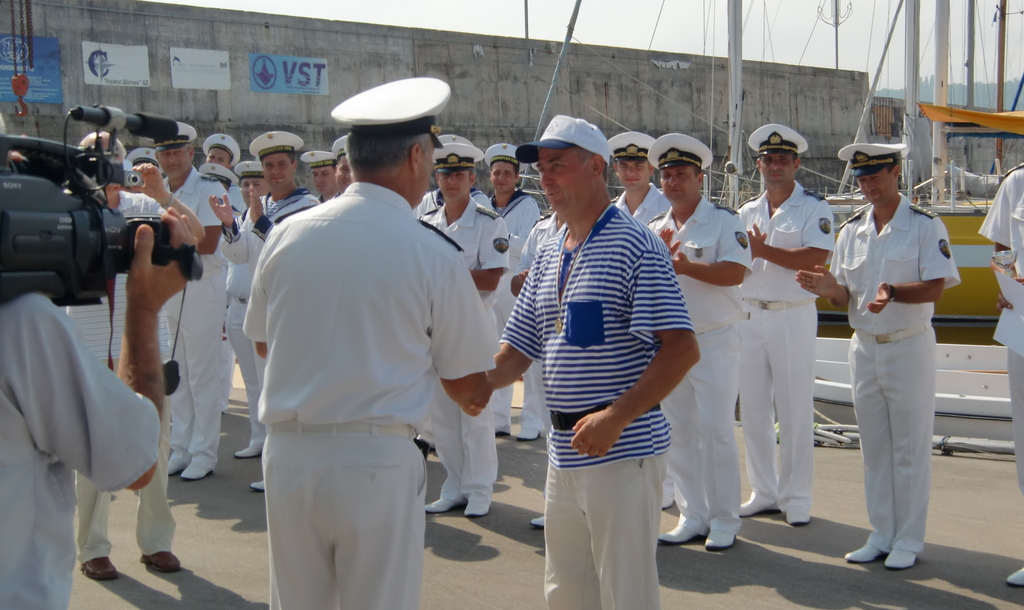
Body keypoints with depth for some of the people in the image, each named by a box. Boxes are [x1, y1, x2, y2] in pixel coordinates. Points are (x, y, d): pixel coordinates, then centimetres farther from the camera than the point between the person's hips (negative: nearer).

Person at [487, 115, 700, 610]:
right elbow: (516, 354, 14)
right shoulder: (547, 257, 14)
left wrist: (616, 417, -23)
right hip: (563, 451, 8)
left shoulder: (634, 244, -10)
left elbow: (681, 349, -17)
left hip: (624, 451, -8)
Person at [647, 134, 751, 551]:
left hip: (714, 341, -5)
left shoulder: (724, 221, -4)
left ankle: (724, 520, 7)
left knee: (716, 431, -5)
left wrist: (686, 267, -25)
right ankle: (692, 516, 18)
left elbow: (735, 272, -17)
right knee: (677, 433, 8)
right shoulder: (655, 229, 13)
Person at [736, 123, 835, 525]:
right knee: (753, 409, 8)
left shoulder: (813, 208, -2)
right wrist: (749, 251, -12)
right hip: (749, 314, 5)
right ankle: (764, 492, 19)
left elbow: (816, 259, -17)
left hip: (793, 316, -5)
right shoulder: (747, 212, 14)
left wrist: (763, 250, -16)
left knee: (795, 410, -2)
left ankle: (796, 497, 8)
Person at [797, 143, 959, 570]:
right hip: (864, 346, 5)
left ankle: (909, 540, 13)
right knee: (874, 447, 12)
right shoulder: (851, 230, 8)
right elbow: (845, 297, 8)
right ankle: (881, 535, 22)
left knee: (910, 448, 2)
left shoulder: (925, 225, -7)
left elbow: (935, 287, -14)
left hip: (909, 346, -5)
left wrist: (893, 291, -31)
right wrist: (830, 290, -15)